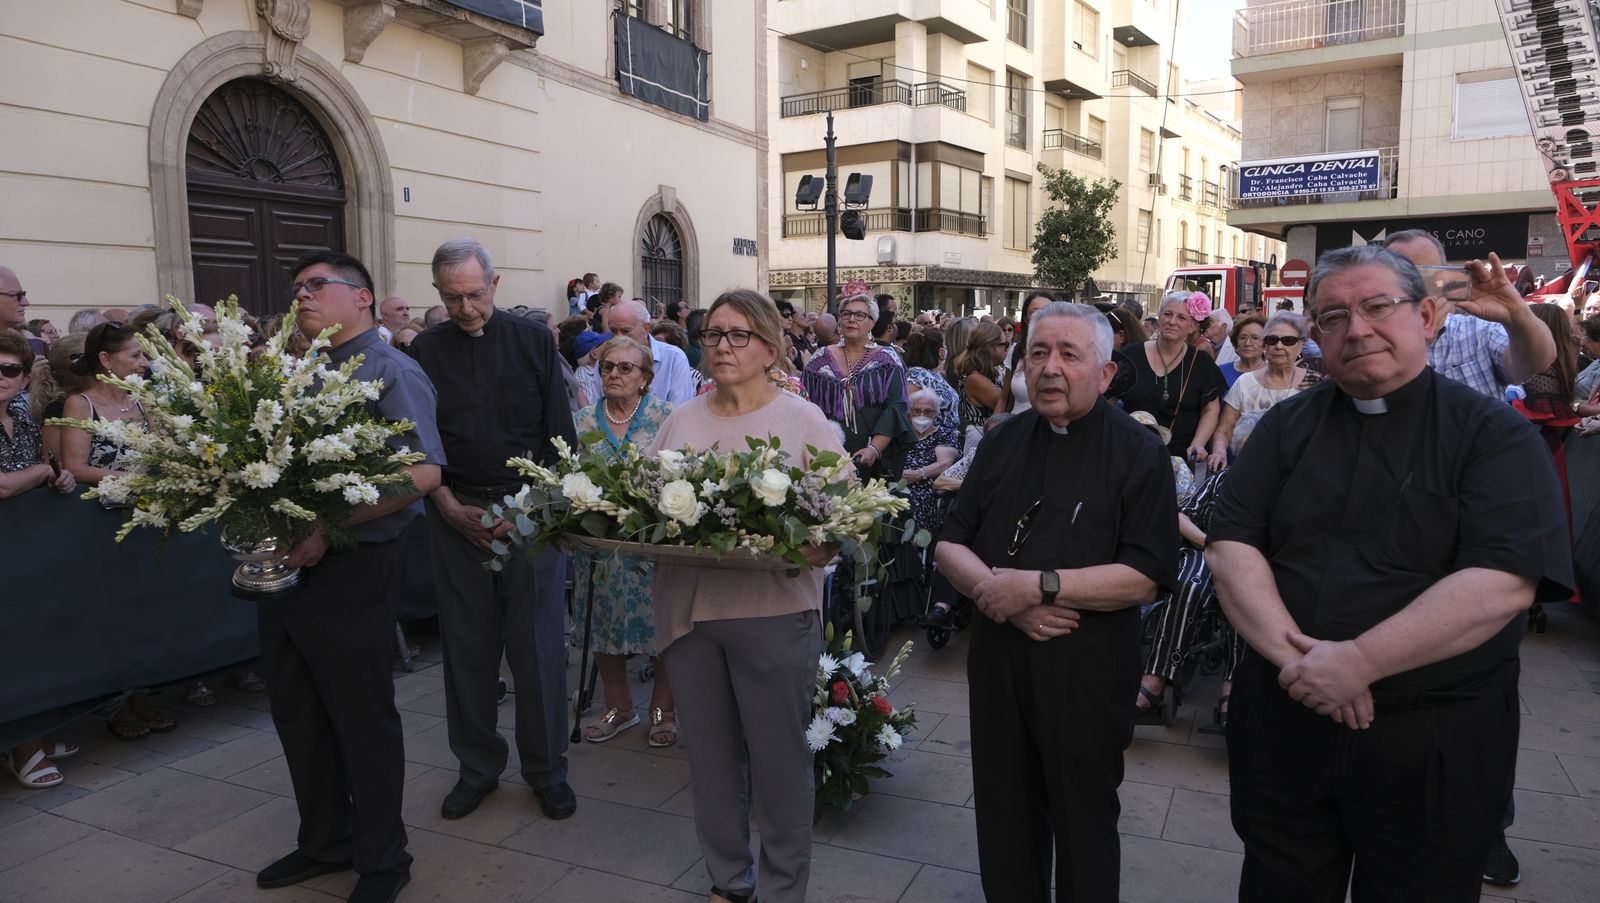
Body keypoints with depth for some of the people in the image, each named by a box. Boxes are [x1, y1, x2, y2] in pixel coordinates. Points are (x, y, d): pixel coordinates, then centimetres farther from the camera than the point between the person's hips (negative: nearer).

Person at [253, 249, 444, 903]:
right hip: (285, 565, 8)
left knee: (363, 720, 5)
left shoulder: (389, 372, -9)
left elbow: (422, 472, -20)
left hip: (350, 571, -7)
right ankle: (324, 843, 38)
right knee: (298, 715, 18)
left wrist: (327, 528, -23)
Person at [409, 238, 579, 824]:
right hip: (457, 515, 2)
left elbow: (560, 435, 1)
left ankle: (546, 769, 16)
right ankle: (478, 766, 24)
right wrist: (451, 509, -5)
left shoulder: (532, 341, 2)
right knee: (467, 643, 8)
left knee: (537, 642, 1)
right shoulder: (426, 351, 6)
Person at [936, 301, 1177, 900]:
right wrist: (996, 590, -14)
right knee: (1004, 825, 17)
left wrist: (1038, 585, -21)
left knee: (1084, 826, 13)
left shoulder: (1138, 453, -6)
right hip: (997, 665, 4)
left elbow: (1146, 575, -15)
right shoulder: (1002, 443, 9)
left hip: (1086, 674, -4)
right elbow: (950, 545, 6)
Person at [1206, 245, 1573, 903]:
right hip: (1282, 720, 3)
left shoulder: (1494, 433, -5)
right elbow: (1228, 546, -3)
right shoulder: (1288, 426, 5)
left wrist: (1358, 663, -22)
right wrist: (1293, 654, -17)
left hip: (1433, 742, -2)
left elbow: (1501, 583, -18)